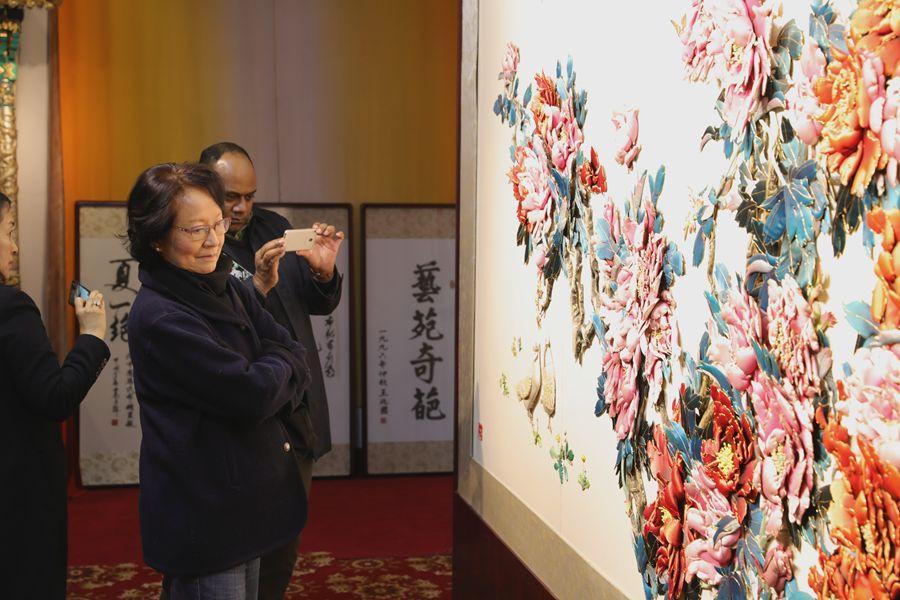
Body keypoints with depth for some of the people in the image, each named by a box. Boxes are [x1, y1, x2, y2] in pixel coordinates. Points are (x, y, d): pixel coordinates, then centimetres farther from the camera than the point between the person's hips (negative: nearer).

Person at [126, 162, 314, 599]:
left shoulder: (229, 291, 7)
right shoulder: (158, 317, -21)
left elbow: (297, 360, 2)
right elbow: (254, 394, -24)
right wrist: (279, 364, -4)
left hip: (246, 500, 8)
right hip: (204, 514, -8)